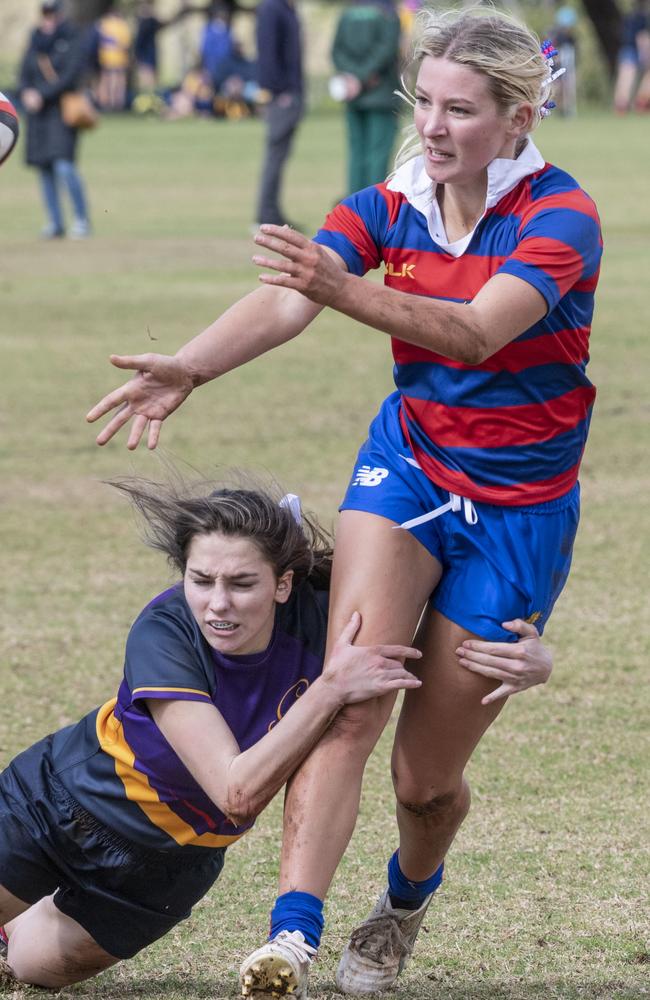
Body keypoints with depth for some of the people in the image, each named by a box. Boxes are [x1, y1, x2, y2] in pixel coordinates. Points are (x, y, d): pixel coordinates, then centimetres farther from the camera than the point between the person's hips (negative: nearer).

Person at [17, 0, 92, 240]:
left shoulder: (74, 41, -3)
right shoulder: (35, 42, 14)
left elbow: (71, 77, -12)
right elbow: (24, 75, 13)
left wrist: (41, 95, -17)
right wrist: (26, 93, -8)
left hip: (63, 110, -6)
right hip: (38, 113, 6)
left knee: (64, 166, -17)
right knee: (44, 169, 3)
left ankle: (82, 220, -6)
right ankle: (55, 223, 11)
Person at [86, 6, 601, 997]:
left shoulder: (562, 218, -19)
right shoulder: (387, 208, -5)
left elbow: (477, 331, -37)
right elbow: (284, 302, -22)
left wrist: (347, 290, -53)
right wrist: (189, 367, -41)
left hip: (519, 513, -3)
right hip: (409, 465, 3)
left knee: (427, 778, 5)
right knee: (347, 704, -22)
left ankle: (405, 901, 39)